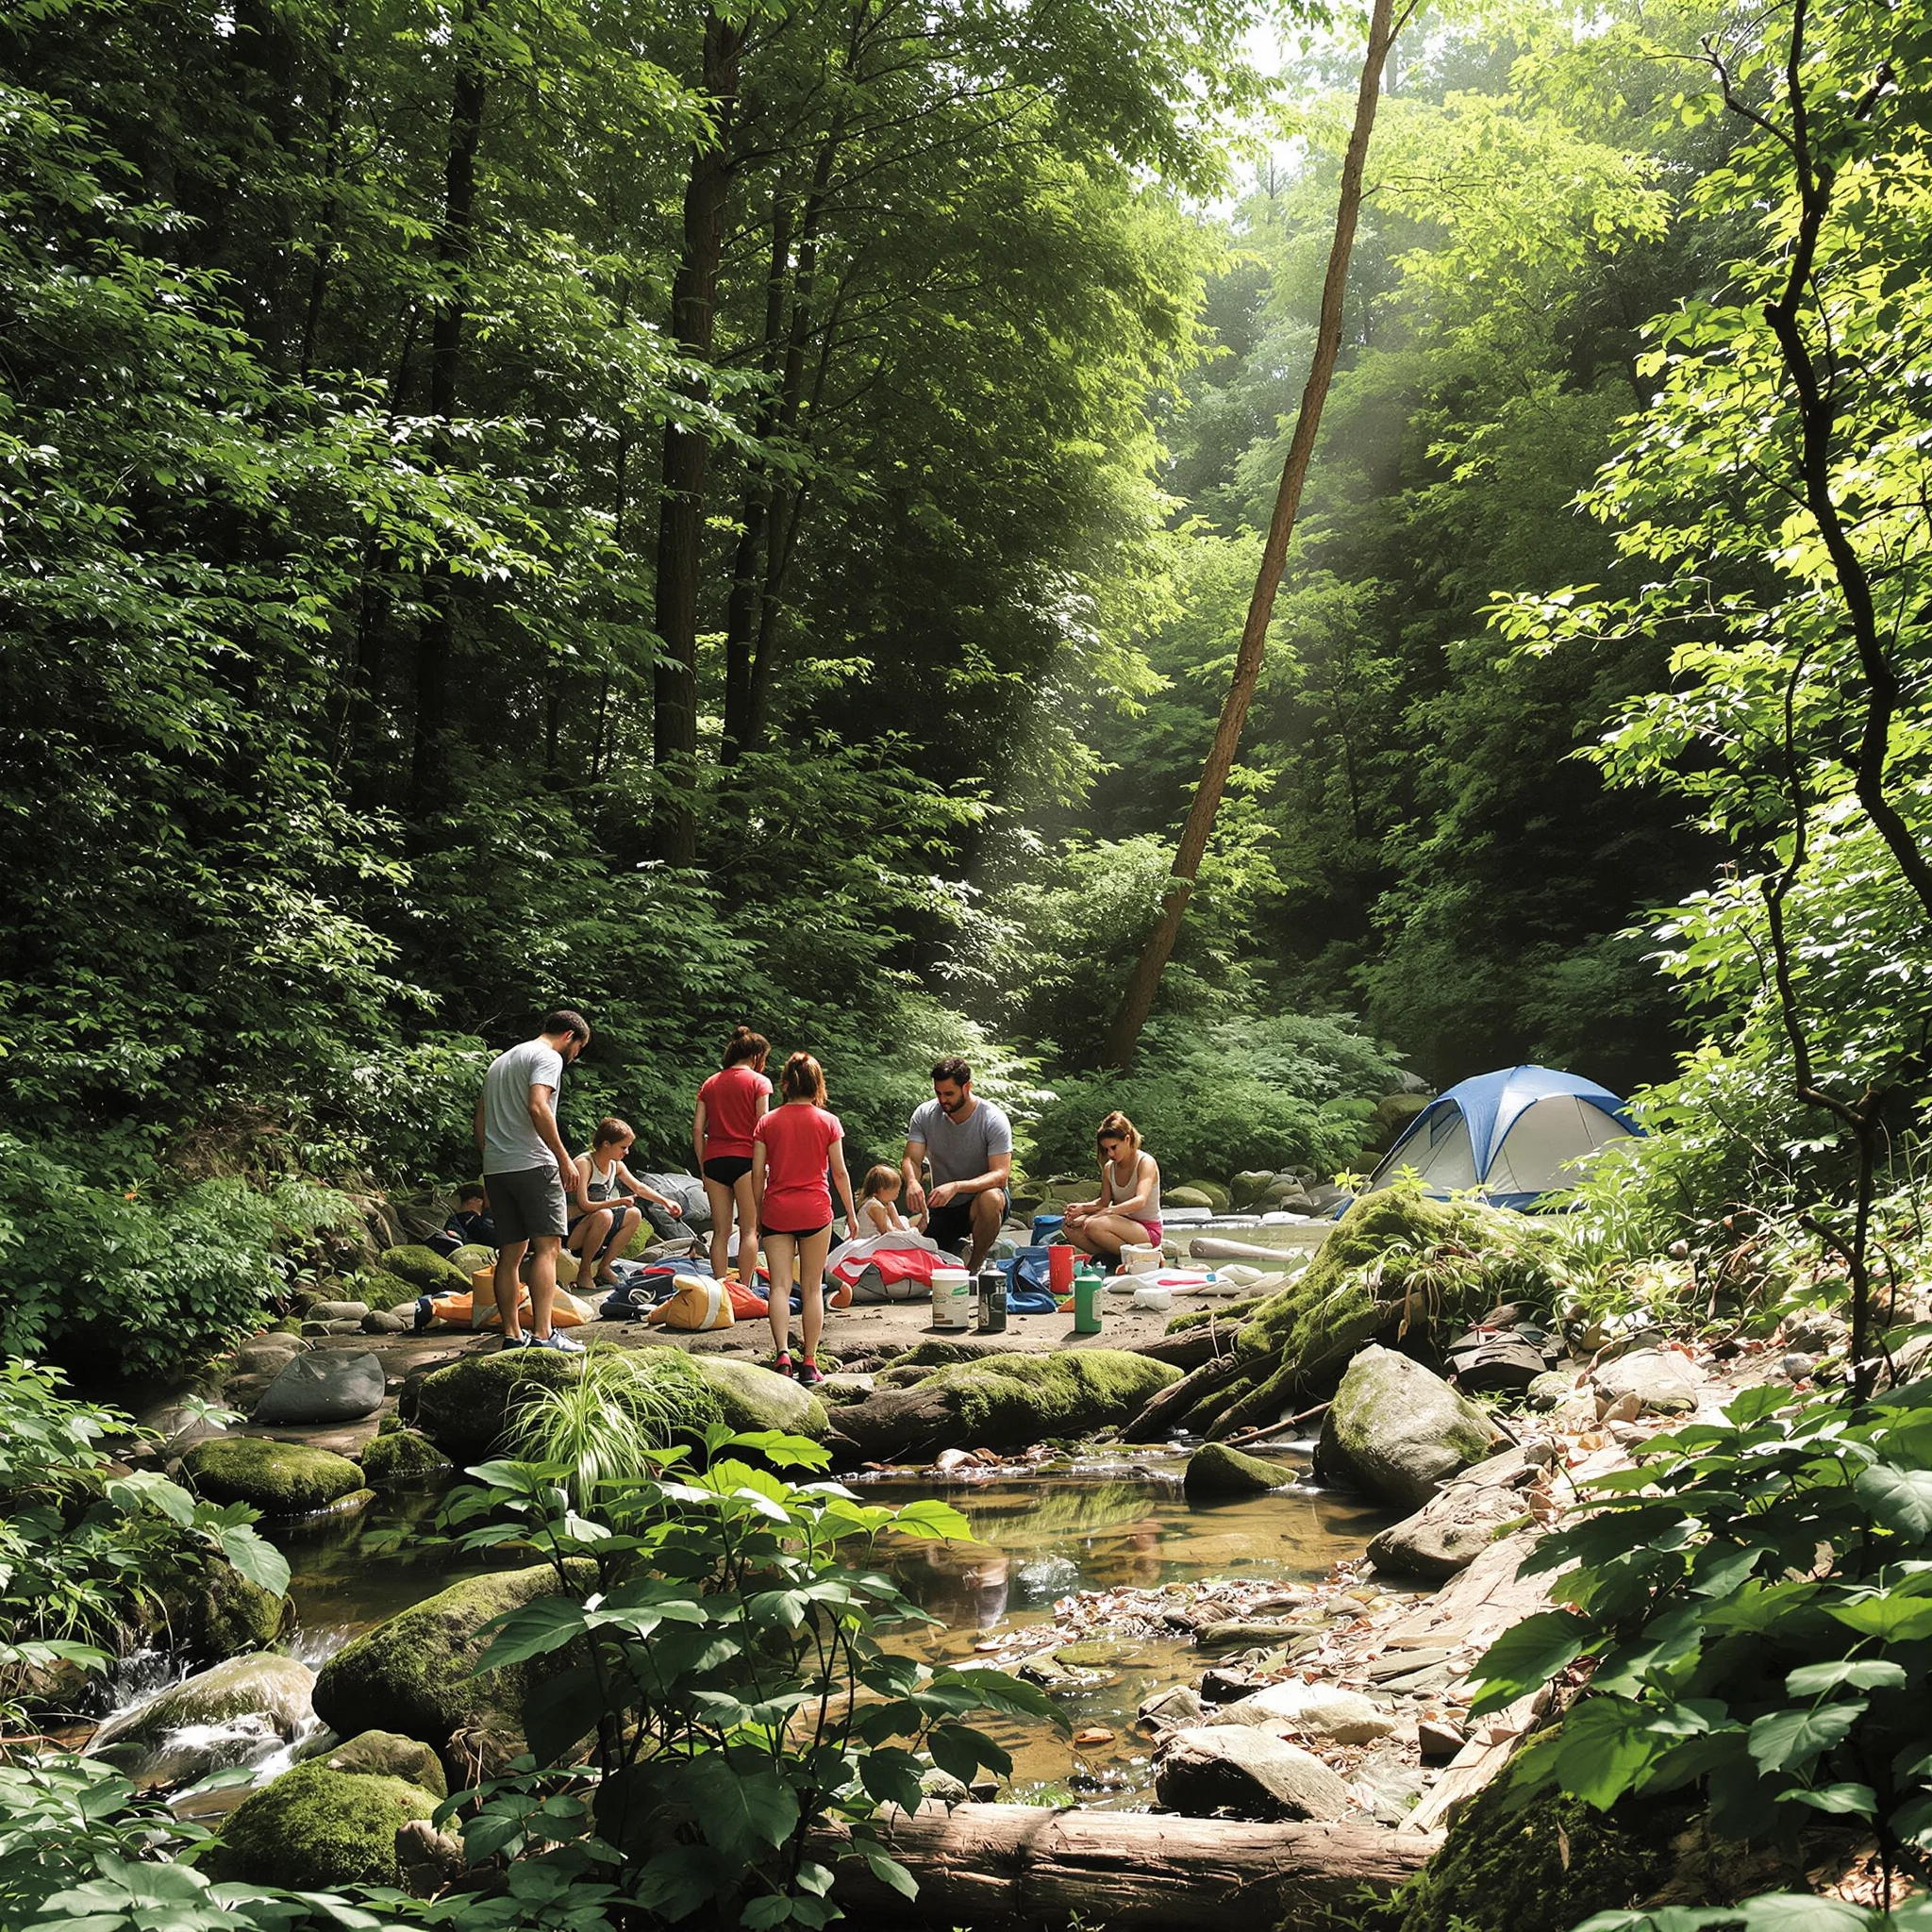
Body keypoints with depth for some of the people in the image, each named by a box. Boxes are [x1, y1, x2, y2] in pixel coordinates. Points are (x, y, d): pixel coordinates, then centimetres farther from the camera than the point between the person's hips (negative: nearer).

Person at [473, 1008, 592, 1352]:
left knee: (510, 1252, 10)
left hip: (495, 1168, 8)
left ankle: (512, 1334, 9)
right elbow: (537, 1107, -19)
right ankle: (542, 1335, -16)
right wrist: (564, 1157, -16)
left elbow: (480, 1120, 23)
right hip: (532, 1164, -8)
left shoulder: (500, 1062, 26)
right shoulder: (548, 1057, -2)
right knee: (547, 1247, -9)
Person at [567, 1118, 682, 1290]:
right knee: (604, 1215, -34)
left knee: (634, 1215, 4)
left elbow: (639, 1188, 18)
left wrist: (666, 1202, 8)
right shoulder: (584, 1164, -20)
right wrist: (618, 1202, -24)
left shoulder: (616, 1166, 6)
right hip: (569, 1233, -9)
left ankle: (604, 1268, 6)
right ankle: (584, 1272, -17)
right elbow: (584, 1205, -27)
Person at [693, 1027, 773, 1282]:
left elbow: (697, 1129, 10)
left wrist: (703, 1169, 13)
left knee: (721, 1232, 7)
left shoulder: (710, 1083, 15)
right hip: (744, 1158, -4)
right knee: (748, 1229, 0)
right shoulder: (758, 1081, 2)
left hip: (714, 1160, 4)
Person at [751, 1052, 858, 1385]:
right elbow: (839, 1172, 2)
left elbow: (758, 1174, 2)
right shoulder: (828, 1122, 0)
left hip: (776, 1210, 1)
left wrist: (757, 1212, 13)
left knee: (780, 1285, -1)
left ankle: (782, 1352, -19)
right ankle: (809, 1362, 5)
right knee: (812, 1288, 5)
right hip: (815, 1210, 0)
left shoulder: (767, 1123, 2)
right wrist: (851, 1212, 12)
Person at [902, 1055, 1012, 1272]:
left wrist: (955, 1187, -41)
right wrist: (912, 1181, -36)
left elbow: (1001, 1175, -25)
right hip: (940, 1208, 4)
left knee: (990, 1199, -39)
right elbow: (911, 1160, -10)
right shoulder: (924, 1115, -7)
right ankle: (957, 1248, 22)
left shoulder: (993, 1120, -19)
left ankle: (974, 1266, -14)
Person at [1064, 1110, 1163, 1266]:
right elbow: (1104, 1202, 8)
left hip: (1148, 1231, -7)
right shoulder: (1109, 1168, 7)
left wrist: (1108, 1211, -41)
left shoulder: (1146, 1163, -13)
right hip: (1124, 1224, 7)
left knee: (1094, 1225, -32)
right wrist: (1083, 1207, -13)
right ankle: (1109, 1258, -9)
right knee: (1071, 1226, -11)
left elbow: (1140, 1201, -29)